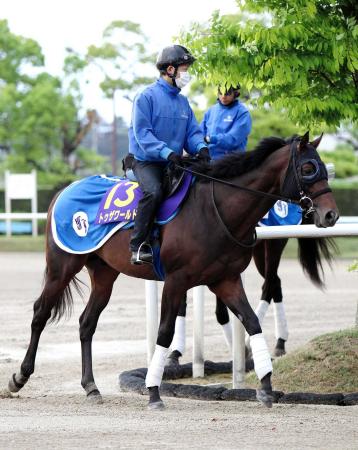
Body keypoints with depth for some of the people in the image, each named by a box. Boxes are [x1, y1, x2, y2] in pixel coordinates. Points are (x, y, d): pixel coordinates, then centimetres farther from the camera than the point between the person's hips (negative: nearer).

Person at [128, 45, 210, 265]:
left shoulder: (183, 102, 15)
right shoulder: (147, 97, -7)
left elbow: (193, 131, 12)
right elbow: (142, 133, -15)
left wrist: (201, 147, -13)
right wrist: (166, 152, -28)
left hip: (174, 163, 7)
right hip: (146, 161, -7)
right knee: (154, 191, -35)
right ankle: (139, 245, -30)